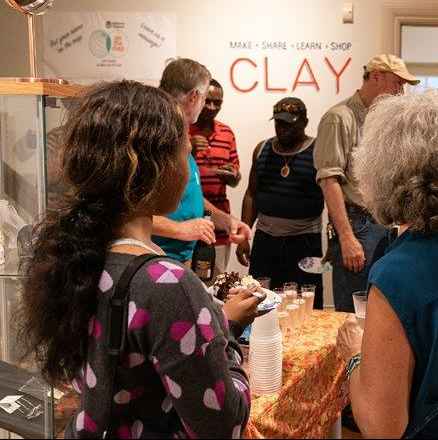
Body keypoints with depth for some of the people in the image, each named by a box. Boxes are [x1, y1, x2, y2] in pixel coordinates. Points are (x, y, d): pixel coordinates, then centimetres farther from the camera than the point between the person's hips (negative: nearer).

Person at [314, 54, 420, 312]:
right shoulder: (340, 118, -8)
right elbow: (330, 180, -16)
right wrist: (347, 237, -21)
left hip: (386, 226, 8)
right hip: (357, 225, -8)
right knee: (352, 317, -3)